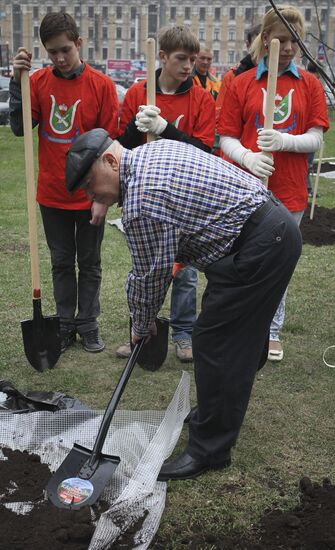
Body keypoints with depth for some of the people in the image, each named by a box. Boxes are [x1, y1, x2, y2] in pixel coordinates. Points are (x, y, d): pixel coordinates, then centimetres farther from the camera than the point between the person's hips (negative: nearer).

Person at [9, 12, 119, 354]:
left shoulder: (101, 85, -7)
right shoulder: (38, 81, 0)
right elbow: (20, 128, -8)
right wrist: (17, 81, -16)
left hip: (89, 197, -2)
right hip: (52, 195, 2)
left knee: (89, 264, 10)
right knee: (61, 263, 13)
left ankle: (88, 325, 24)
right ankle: (65, 325, 25)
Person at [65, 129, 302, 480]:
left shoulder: (140, 202, -19)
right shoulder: (154, 149, 12)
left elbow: (151, 276, -10)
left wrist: (141, 326, 8)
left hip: (258, 249, -11)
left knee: (215, 342, -5)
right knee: (242, 335, 21)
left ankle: (210, 449, 6)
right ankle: (222, 410, 38)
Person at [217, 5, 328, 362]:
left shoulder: (309, 84, 6)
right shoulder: (242, 83, 2)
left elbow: (316, 139, -1)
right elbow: (227, 138, -1)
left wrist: (284, 141, -21)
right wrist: (248, 158, -22)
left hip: (289, 190, 1)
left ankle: (272, 332, 26)